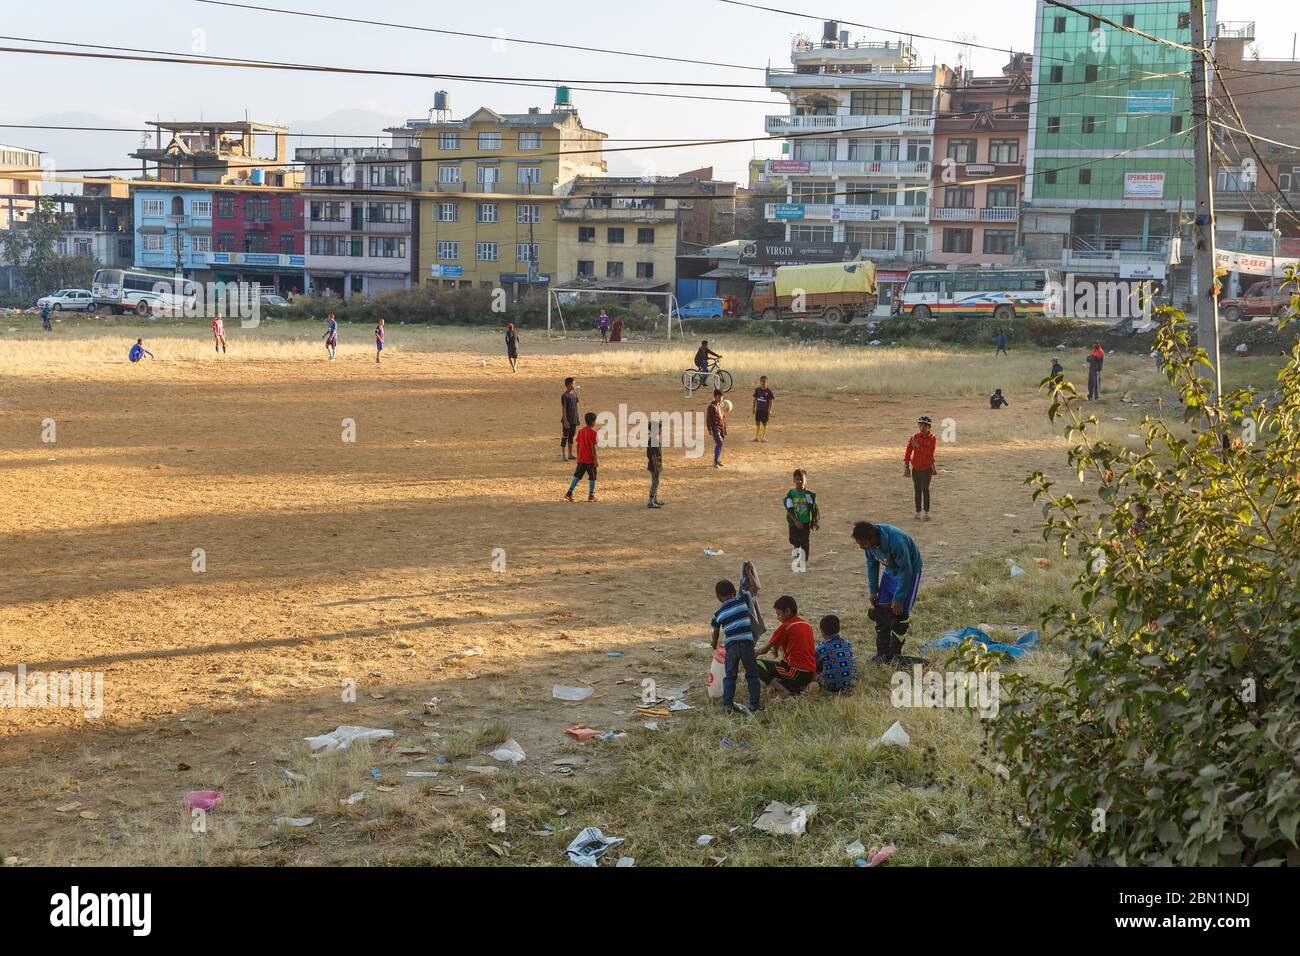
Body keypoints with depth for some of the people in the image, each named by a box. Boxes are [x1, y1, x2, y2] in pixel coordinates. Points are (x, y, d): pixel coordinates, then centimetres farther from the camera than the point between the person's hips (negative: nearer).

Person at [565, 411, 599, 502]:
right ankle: (591, 496, 8)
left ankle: (569, 493, 1)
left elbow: (578, 445, 9)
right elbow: (593, 447, -15)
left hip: (581, 459, 6)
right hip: (590, 459, -6)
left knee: (577, 476, 9)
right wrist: (595, 459, -11)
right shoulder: (593, 432, -12)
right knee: (592, 477, 6)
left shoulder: (581, 431, 6)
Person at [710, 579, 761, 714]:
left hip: (730, 645, 1)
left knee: (729, 676, 11)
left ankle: (727, 703, 4)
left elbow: (716, 632, 23)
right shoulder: (741, 601, 2)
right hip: (746, 642, -1)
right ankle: (754, 704, 6)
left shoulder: (718, 613, 11)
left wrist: (714, 646, 39)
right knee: (752, 675, 8)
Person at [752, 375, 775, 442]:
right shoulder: (757, 390, 1)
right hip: (758, 409, 3)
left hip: (765, 410, -3)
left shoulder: (768, 391, -8)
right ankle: (756, 436, 14)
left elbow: (771, 401, -5)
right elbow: (755, 399, 9)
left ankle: (763, 437, 14)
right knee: (757, 423, 6)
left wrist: (770, 410, -10)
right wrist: (754, 408, 9)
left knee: (764, 423, 5)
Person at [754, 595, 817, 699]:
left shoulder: (785, 627, -7)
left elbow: (765, 649, 0)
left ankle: (782, 690, -16)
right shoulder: (807, 625, 14)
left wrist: (751, 655, 16)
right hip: (811, 674, 8)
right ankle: (798, 688, 7)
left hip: (796, 673, -8)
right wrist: (778, 647, 26)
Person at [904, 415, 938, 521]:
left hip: (927, 467, -3)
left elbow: (930, 452, -18)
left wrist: (918, 446, -23)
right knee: (917, 490, 7)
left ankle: (926, 512, -4)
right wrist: (906, 466, 0)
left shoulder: (932, 439, -5)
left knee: (925, 489, -8)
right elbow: (908, 451, 3)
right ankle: (918, 512, 15)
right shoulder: (914, 437, 2)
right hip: (916, 468, 3)